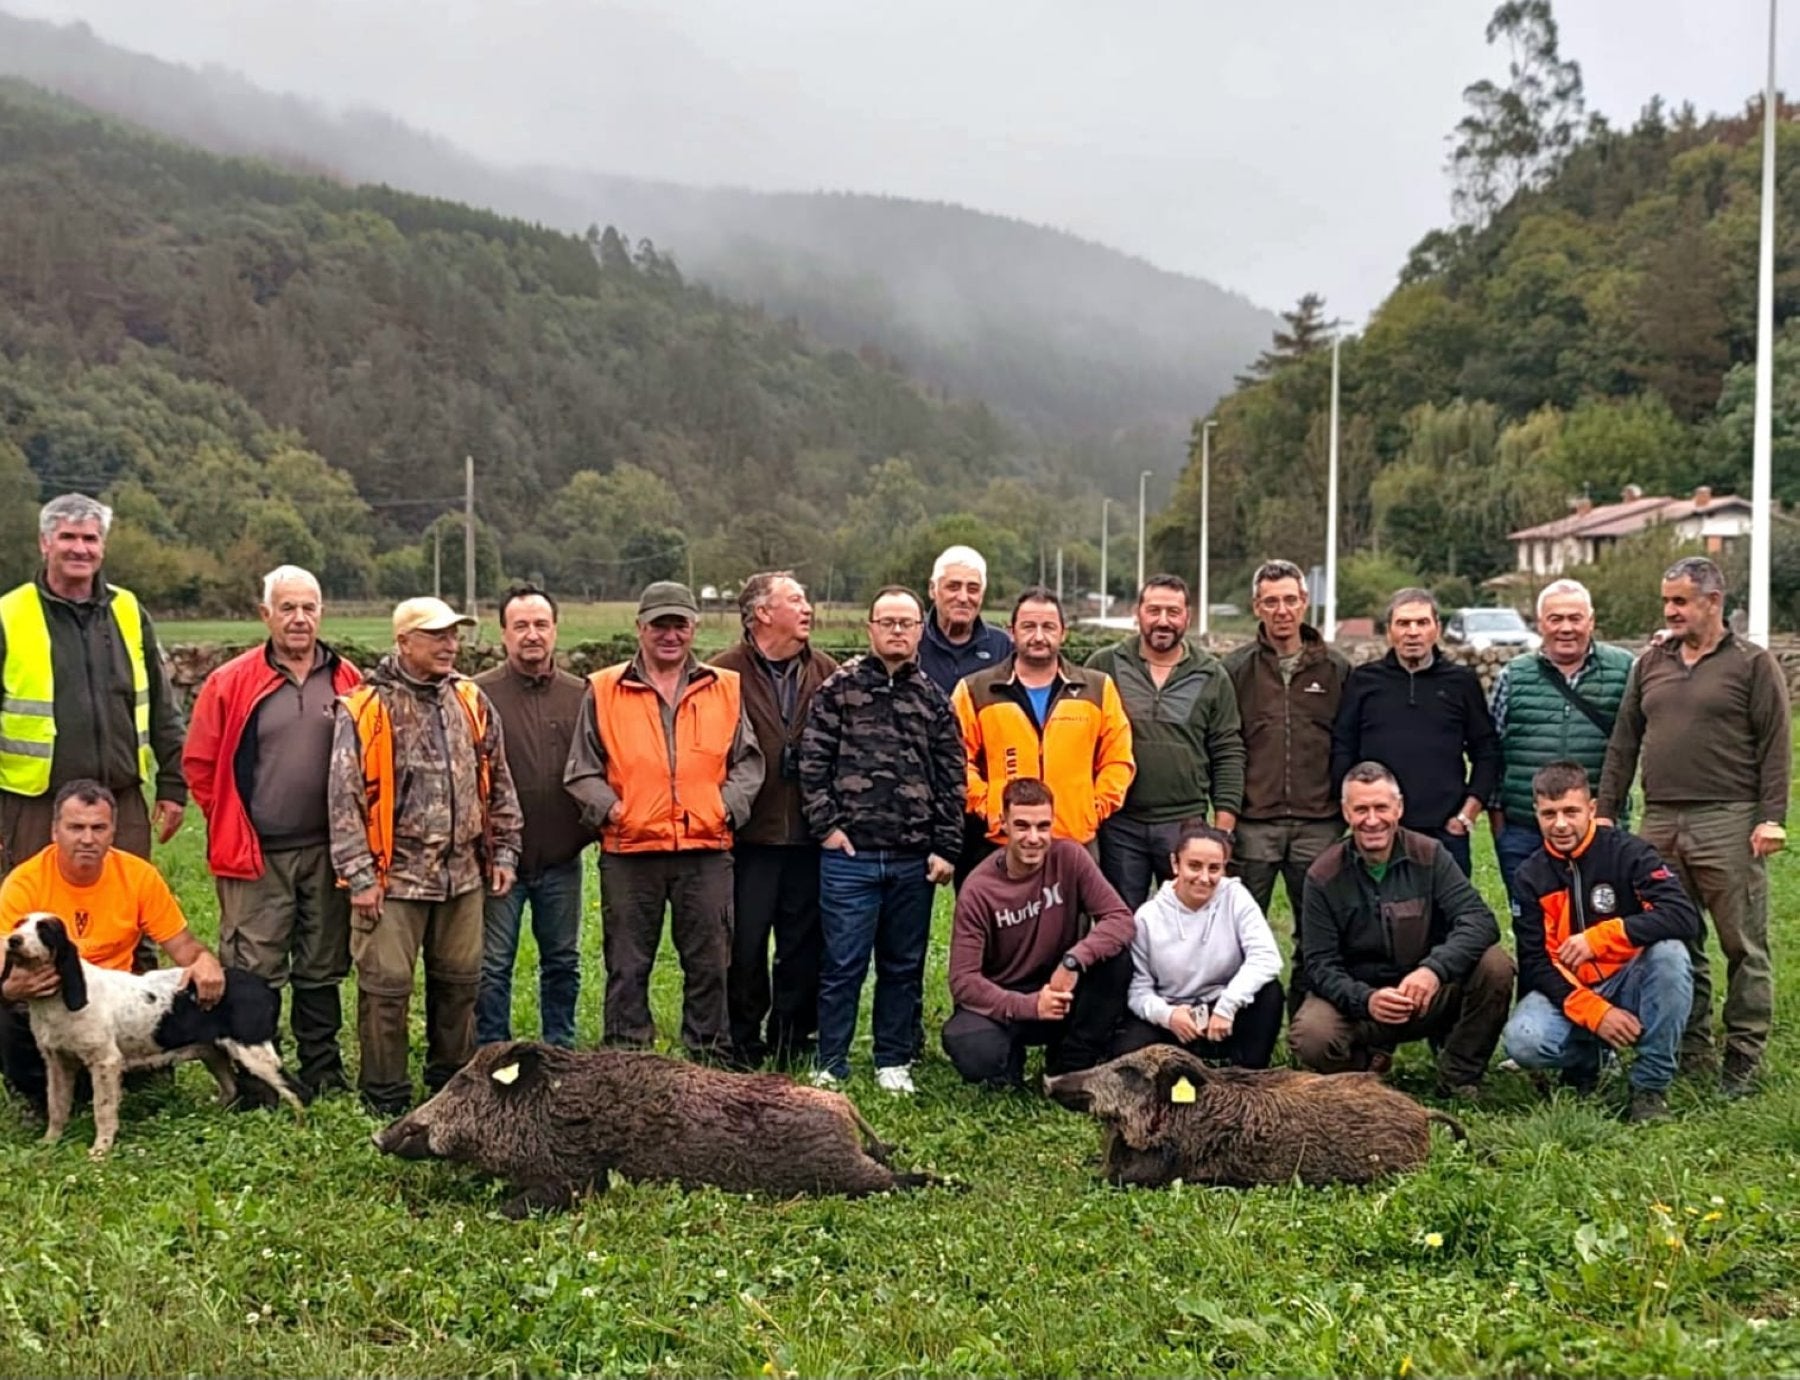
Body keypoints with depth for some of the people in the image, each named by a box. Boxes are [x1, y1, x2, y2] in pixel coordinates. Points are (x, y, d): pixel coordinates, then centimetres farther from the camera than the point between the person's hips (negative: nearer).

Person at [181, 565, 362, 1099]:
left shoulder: (347, 682, 5)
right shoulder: (231, 683, -3)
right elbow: (199, 763, 2)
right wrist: (234, 828, 2)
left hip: (328, 851, 3)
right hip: (258, 855, -3)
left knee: (323, 969, 13)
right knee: (254, 973, 0)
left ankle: (323, 1071, 25)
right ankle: (255, 1083, 10)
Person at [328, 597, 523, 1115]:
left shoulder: (471, 702, 8)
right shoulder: (365, 708, -8)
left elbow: (499, 784, 15)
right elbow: (345, 797, -9)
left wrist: (504, 851, 11)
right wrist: (359, 876, -11)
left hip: (463, 874, 5)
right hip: (394, 876, -5)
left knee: (460, 980, 14)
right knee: (386, 985, -1)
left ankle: (452, 1082, 30)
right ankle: (386, 1096, 13)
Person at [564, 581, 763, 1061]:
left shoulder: (725, 688, 10)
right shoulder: (604, 690, 5)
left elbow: (748, 762, 15)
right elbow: (582, 770, 7)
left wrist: (728, 804, -1)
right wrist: (608, 808, -8)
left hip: (707, 848, 1)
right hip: (629, 851, -1)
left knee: (709, 964, 7)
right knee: (627, 967, 5)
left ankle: (711, 1065, 19)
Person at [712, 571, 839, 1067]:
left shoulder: (827, 672, 7)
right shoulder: (727, 671, -3)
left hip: (810, 835, 3)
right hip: (748, 835, -3)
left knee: (805, 944, 9)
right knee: (744, 944, 4)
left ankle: (792, 1042, 22)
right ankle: (744, 1045, 18)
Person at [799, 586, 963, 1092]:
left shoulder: (933, 698, 9)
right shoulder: (839, 687, 3)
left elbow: (952, 778, 9)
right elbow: (812, 761, -1)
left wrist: (945, 848, 3)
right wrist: (826, 824, -8)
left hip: (913, 858, 3)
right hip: (849, 853, -3)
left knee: (904, 965, 11)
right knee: (843, 964, 1)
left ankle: (894, 1061, 23)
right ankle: (830, 1065, 12)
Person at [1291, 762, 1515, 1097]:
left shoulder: (1429, 856, -5)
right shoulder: (1324, 876, -7)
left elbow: (1479, 919, -18)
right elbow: (1320, 965, -10)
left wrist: (1435, 968, -37)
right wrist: (1365, 1000, -32)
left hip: (1427, 994, 1)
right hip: (1355, 997, -1)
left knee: (1495, 965, -26)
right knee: (1311, 1039, -33)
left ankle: (1458, 1079, -6)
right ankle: (1369, 1061, 5)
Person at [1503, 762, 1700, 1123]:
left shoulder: (1628, 853, -9)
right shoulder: (1529, 878, -2)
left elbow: (1684, 917, -23)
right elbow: (1534, 963, -5)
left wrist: (1600, 937, -32)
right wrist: (1594, 1012, -20)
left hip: (1627, 985, -1)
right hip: (1566, 993, 1)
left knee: (1670, 952, -32)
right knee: (1522, 1042, -30)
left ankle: (1651, 1086, -16)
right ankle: (1585, 1061, 8)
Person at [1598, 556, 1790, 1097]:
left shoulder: (1753, 664, 1)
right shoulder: (1650, 664, 14)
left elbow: (1774, 747, -4)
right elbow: (1623, 743, 15)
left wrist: (1771, 819, -11)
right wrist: (1606, 811, 10)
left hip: (1728, 823, -5)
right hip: (1660, 824, 5)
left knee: (1743, 945, 0)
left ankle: (1743, 1057, 7)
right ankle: (1691, 1048, 18)